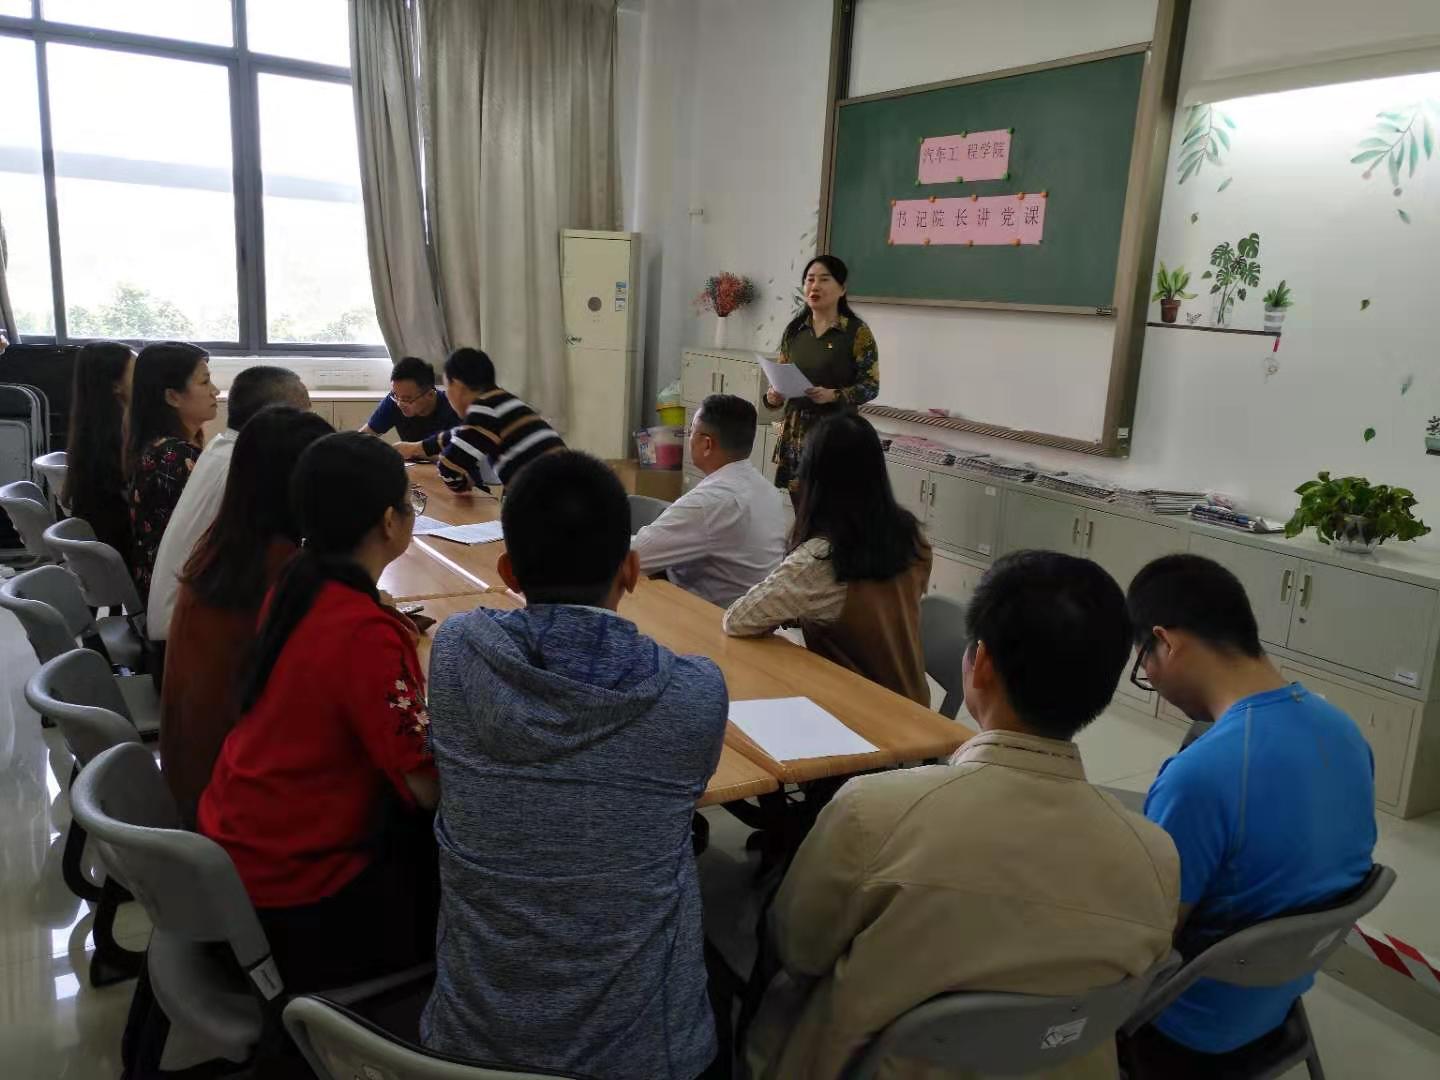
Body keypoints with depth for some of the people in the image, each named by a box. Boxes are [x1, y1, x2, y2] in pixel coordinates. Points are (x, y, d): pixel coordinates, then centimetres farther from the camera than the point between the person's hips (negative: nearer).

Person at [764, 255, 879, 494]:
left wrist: (833, 395, -22)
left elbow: (871, 385, -8)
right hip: (795, 429, 5)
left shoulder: (857, 331, -6)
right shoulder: (794, 330, 8)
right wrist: (773, 395, -6)